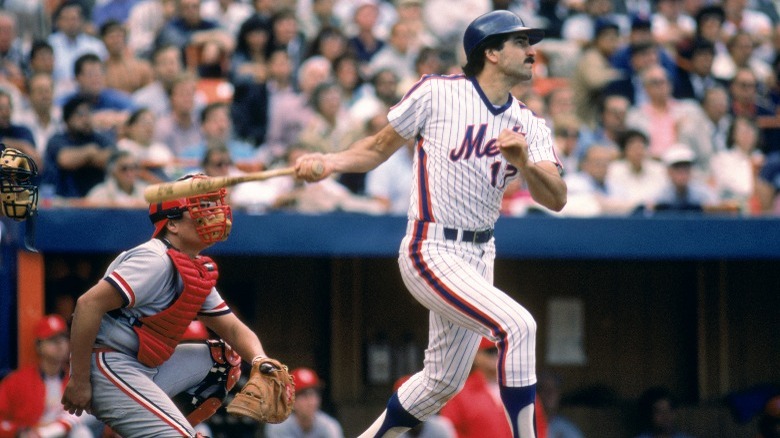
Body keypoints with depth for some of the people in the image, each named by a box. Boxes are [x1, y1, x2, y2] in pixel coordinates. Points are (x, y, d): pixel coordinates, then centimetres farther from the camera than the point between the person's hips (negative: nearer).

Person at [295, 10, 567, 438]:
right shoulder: (437, 93, -7)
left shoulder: (530, 126, 6)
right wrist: (330, 161, -14)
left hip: (478, 255, 7)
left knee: (443, 382, 15)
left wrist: (523, 162, -25)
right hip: (431, 251, -7)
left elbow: (556, 199, -7)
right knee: (516, 324, -25)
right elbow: (379, 147, 4)